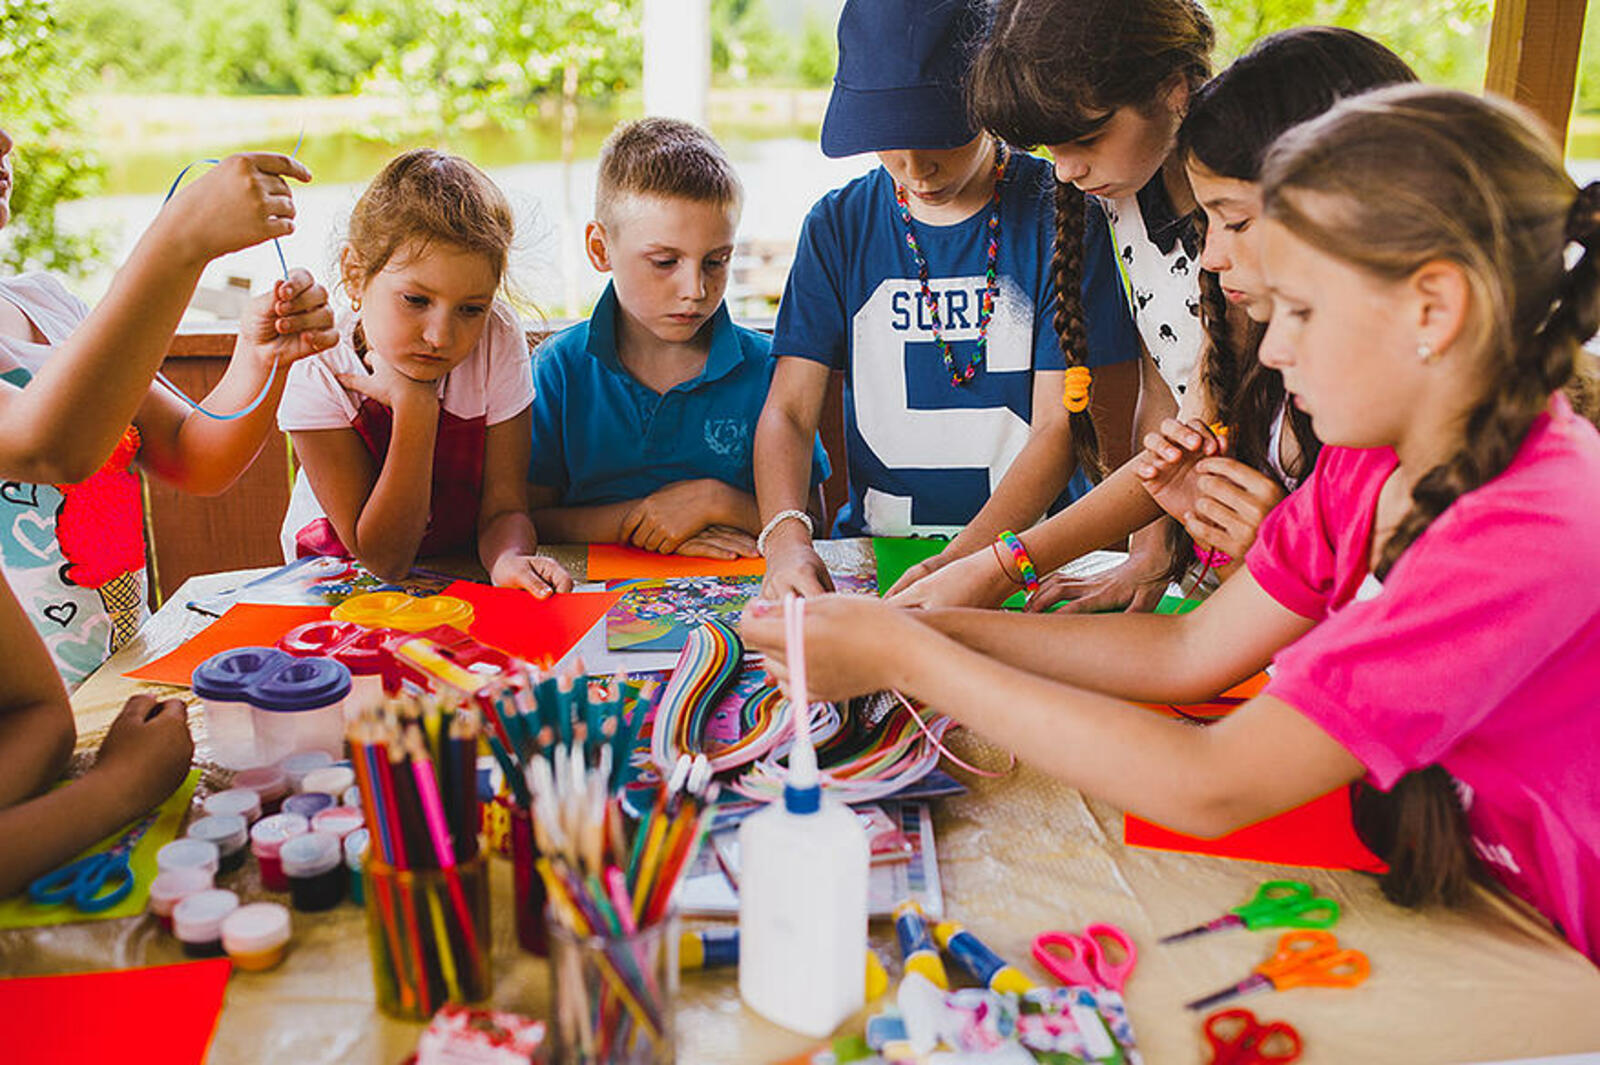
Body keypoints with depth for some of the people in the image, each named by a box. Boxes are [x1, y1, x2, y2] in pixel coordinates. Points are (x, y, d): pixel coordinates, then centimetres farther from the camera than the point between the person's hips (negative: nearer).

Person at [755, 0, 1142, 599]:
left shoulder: (1063, 214, -5)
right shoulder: (839, 226, 4)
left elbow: (1061, 426, -9)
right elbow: (787, 413, -1)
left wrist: (963, 561, -23)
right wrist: (786, 537, -21)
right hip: (872, 544, 2)